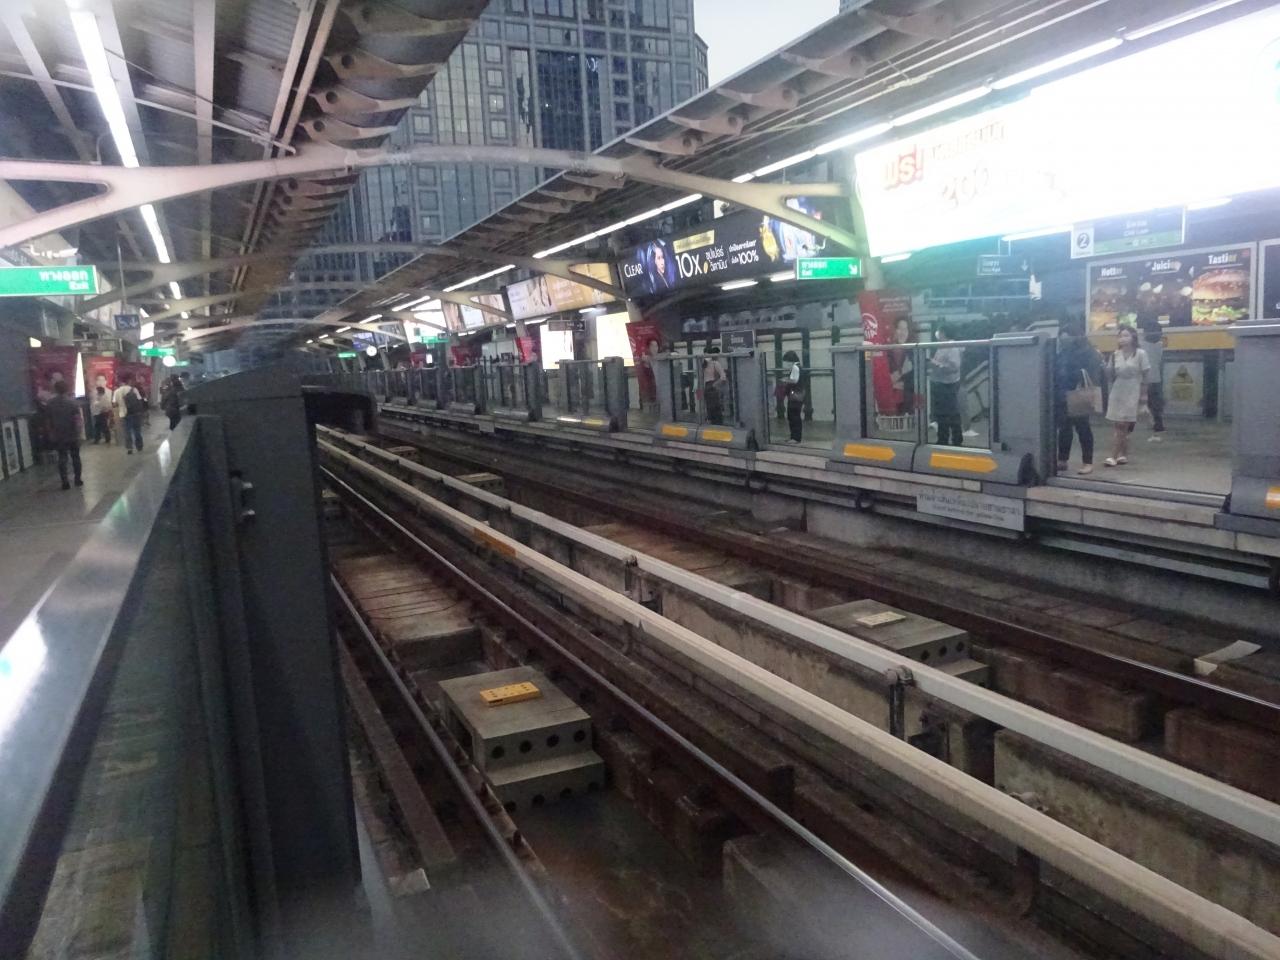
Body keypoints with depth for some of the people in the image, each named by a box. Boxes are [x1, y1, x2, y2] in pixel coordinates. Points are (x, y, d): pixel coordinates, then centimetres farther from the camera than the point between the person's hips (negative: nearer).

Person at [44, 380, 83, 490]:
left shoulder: (50, 404, -1)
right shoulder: (72, 402, -9)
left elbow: (49, 421, 3)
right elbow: (77, 419, -14)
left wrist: (51, 434, 12)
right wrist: (78, 433, -7)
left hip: (58, 436, 1)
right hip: (72, 435, -1)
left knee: (62, 458, 5)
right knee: (75, 457, 11)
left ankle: (65, 483, 2)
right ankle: (78, 480, 14)